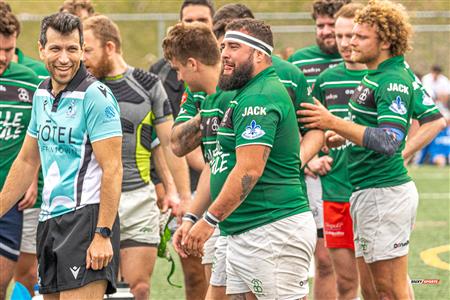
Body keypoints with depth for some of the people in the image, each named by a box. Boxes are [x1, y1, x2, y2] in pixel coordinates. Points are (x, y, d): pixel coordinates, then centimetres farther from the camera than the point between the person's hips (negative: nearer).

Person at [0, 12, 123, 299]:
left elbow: (112, 169, -15)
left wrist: (103, 234, -21)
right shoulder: (42, 95, 13)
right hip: (50, 220, 8)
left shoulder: (95, 96, -11)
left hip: (87, 218, -8)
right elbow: (27, 161, 23)